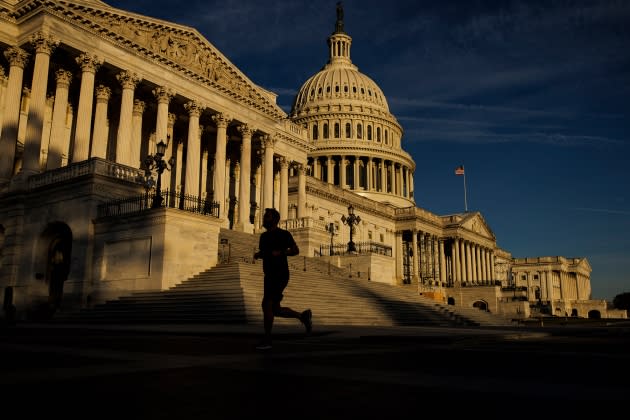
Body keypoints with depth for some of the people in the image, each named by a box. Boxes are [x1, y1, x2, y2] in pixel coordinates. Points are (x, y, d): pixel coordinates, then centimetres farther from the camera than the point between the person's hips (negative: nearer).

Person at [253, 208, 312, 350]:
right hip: (269, 276, 8)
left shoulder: (283, 234, -6)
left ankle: (267, 340, -4)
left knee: (266, 305, -15)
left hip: (280, 275, -8)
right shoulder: (264, 236, 14)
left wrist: (280, 253, -21)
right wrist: (257, 254, 3)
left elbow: (296, 250, -5)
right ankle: (303, 316, 28)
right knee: (275, 310, 9)